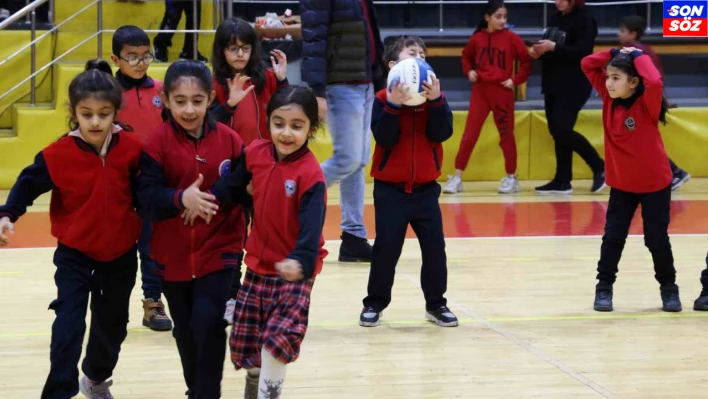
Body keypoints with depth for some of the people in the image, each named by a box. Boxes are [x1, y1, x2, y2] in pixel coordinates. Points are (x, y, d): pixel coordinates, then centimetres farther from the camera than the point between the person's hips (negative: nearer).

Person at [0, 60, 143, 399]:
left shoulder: (131, 148, -10)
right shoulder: (58, 154, -17)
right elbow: (28, 184, -10)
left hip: (121, 255, 3)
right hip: (74, 255, -3)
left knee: (112, 324, 19)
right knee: (68, 326, -13)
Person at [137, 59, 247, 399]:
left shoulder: (228, 140, -6)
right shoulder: (158, 142, -9)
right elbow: (148, 195, -17)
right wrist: (180, 198, -34)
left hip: (219, 250, -1)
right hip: (174, 254, 2)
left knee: (207, 324, -14)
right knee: (185, 330, 16)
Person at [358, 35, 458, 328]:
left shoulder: (435, 96, 2)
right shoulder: (384, 99, -5)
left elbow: (441, 134, -11)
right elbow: (384, 138, -17)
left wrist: (435, 100, -22)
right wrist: (394, 105, -27)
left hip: (426, 187, 3)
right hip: (390, 187, -3)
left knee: (434, 244, 1)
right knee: (386, 246, -2)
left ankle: (436, 304, 13)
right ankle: (375, 303, 11)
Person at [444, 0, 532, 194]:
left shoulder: (512, 38, -5)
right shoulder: (477, 38, 1)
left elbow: (526, 62, -1)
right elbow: (466, 56, 19)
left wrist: (516, 80, -10)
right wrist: (469, 71, 3)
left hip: (502, 92, -2)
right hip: (480, 91, 2)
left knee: (506, 135, 6)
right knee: (469, 135, -1)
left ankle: (511, 178, 17)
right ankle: (457, 178, 2)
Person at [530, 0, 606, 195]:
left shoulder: (584, 20, -11)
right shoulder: (556, 18, 13)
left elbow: (584, 51, -20)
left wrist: (554, 47, -25)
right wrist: (539, 52, -3)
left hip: (573, 86, -8)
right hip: (552, 84, 8)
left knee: (562, 130, -14)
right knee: (556, 132, 7)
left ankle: (600, 168, 0)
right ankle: (562, 181, 12)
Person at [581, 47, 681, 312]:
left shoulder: (647, 104, -20)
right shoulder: (609, 98, -4)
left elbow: (655, 82, -42)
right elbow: (587, 65, -1)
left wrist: (638, 57, -27)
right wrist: (614, 53, -11)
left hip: (654, 183, -4)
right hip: (621, 184, 4)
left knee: (657, 239, 5)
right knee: (613, 237, 3)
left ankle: (669, 288, 20)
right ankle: (604, 288, 11)